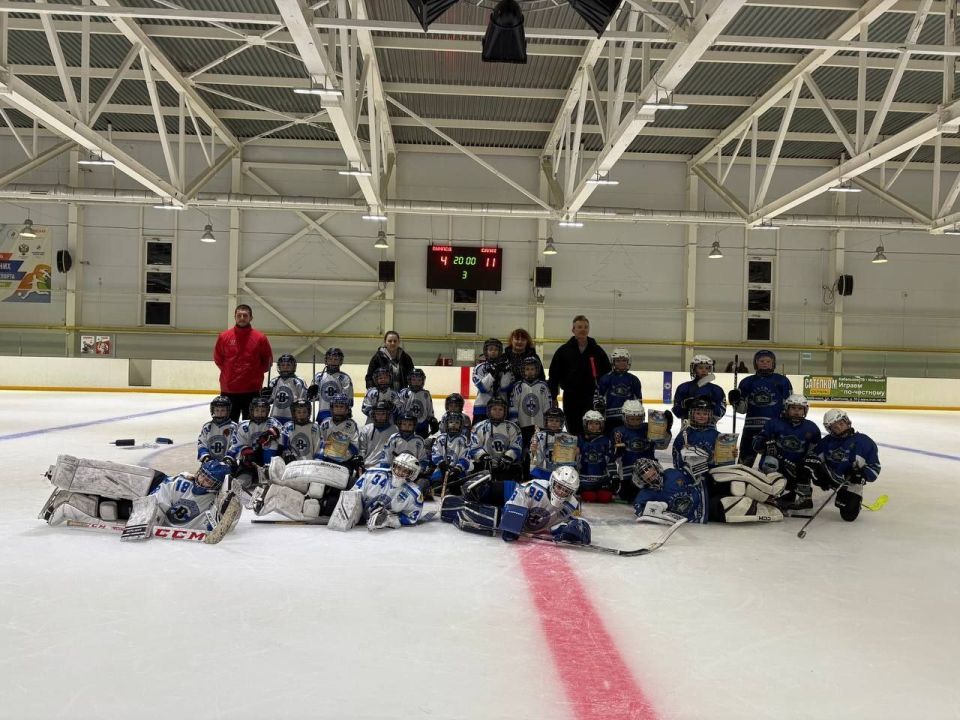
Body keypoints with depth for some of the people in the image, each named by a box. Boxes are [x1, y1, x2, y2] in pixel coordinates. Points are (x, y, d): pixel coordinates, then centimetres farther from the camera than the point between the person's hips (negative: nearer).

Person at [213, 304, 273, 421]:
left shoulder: (260, 338, -2)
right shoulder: (224, 337, 1)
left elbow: (268, 360, 7)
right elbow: (218, 358, 14)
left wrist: (256, 373, 2)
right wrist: (229, 373, 9)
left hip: (252, 390, -1)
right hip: (228, 390, 1)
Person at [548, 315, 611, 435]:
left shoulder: (597, 351, 3)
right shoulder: (564, 351, -1)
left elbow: (607, 373, 9)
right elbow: (554, 375, 1)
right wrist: (553, 397, -2)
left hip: (591, 398, 1)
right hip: (570, 398, -1)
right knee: (573, 430, 7)